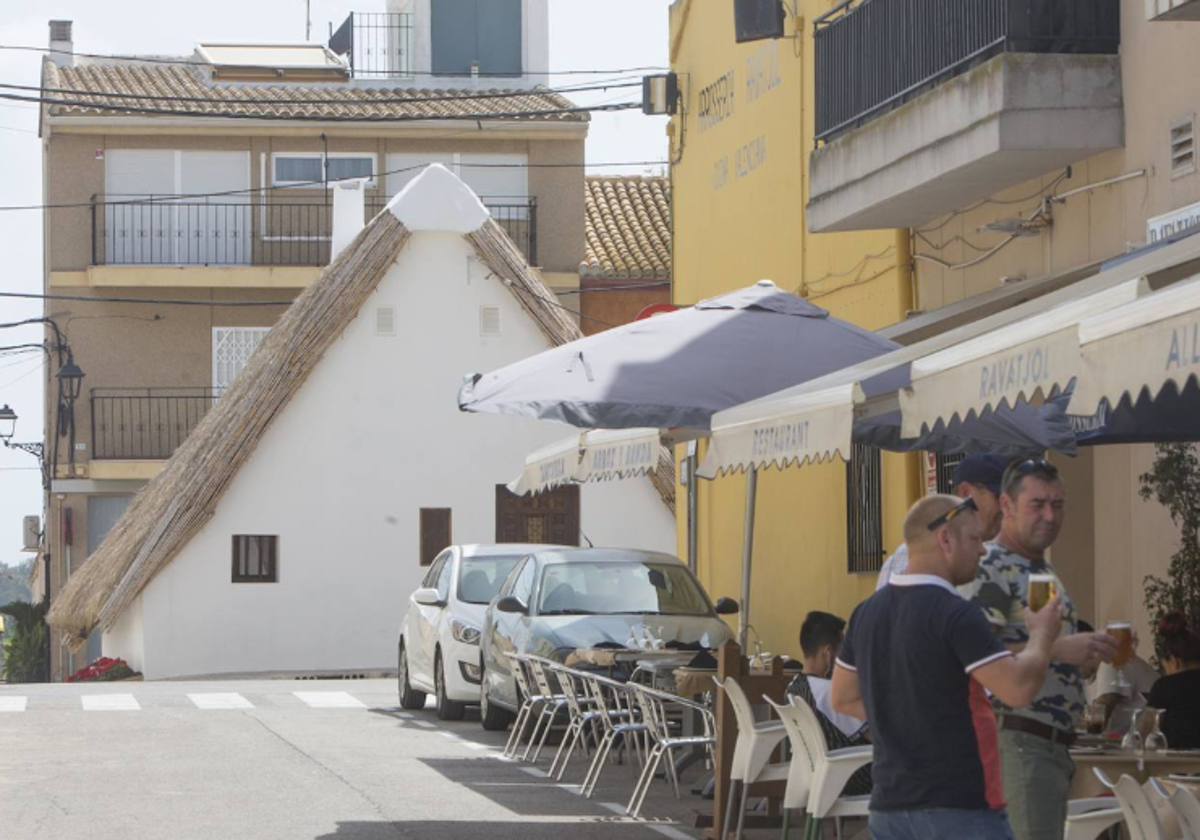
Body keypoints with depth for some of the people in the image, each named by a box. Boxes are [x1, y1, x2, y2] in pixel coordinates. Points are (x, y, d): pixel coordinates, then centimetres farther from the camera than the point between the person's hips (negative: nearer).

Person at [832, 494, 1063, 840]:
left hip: (889, 808, 8)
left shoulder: (867, 613, 10)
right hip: (958, 809, -8)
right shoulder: (954, 614, -15)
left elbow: (844, 698, 20)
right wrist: (1042, 634, -3)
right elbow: (1017, 687, -20)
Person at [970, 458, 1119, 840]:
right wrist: (1058, 648, -28)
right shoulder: (992, 569, -10)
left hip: (1054, 746, 10)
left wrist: (1092, 650, 18)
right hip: (1018, 740, -10)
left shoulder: (1043, 571, 22)